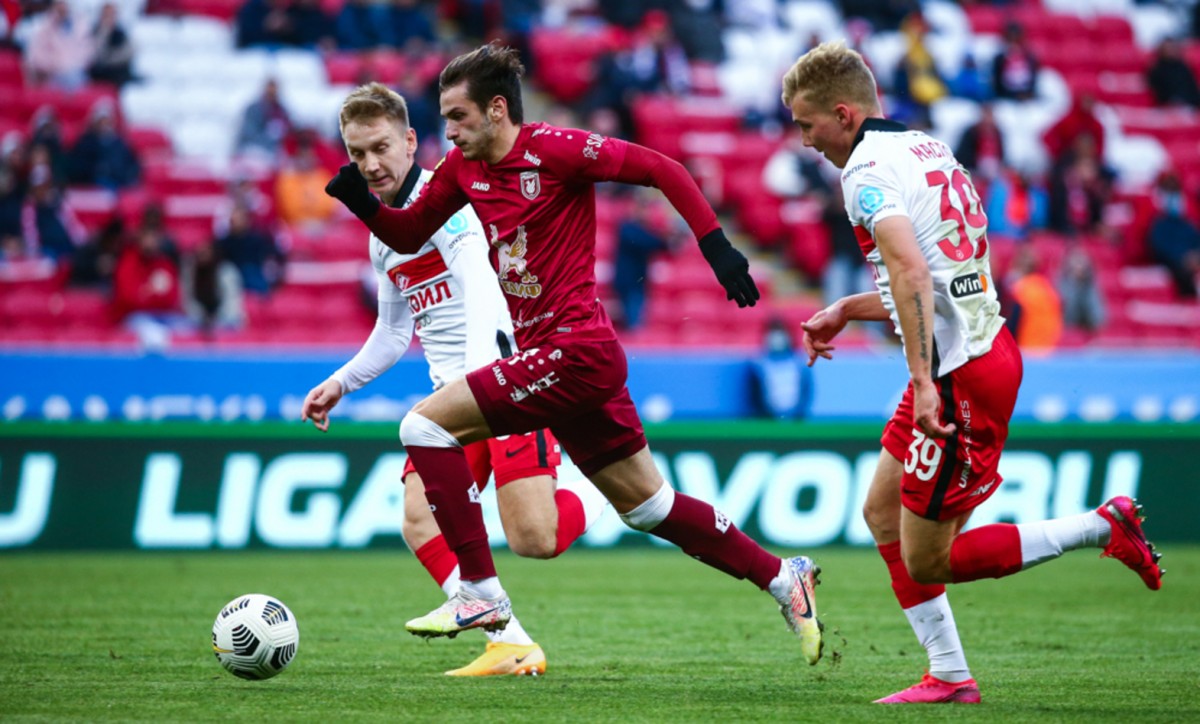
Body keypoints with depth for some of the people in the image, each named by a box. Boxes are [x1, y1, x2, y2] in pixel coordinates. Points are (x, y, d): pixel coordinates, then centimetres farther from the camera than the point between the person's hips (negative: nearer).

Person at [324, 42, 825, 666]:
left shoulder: (554, 149, -12)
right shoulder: (462, 168, 10)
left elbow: (659, 168, -11)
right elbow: (408, 236, 19)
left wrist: (716, 245, -16)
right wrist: (362, 202, 0)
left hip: (574, 351, -9)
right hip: (549, 357, 9)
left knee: (426, 424, -13)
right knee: (647, 506, 14)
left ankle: (480, 592, -10)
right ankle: (783, 578, 24)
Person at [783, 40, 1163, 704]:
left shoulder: (867, 170, -15)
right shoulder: (927, 150, 14)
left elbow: (911, 271, -31)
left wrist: (924, 382, -33)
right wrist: (846, 311, 26)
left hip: (958, 376, -10)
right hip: (987, 346, 10)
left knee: (928, 561, -2)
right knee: (882, 514, 17)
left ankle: (1102, 528, -2)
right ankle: (949, 675, 17)